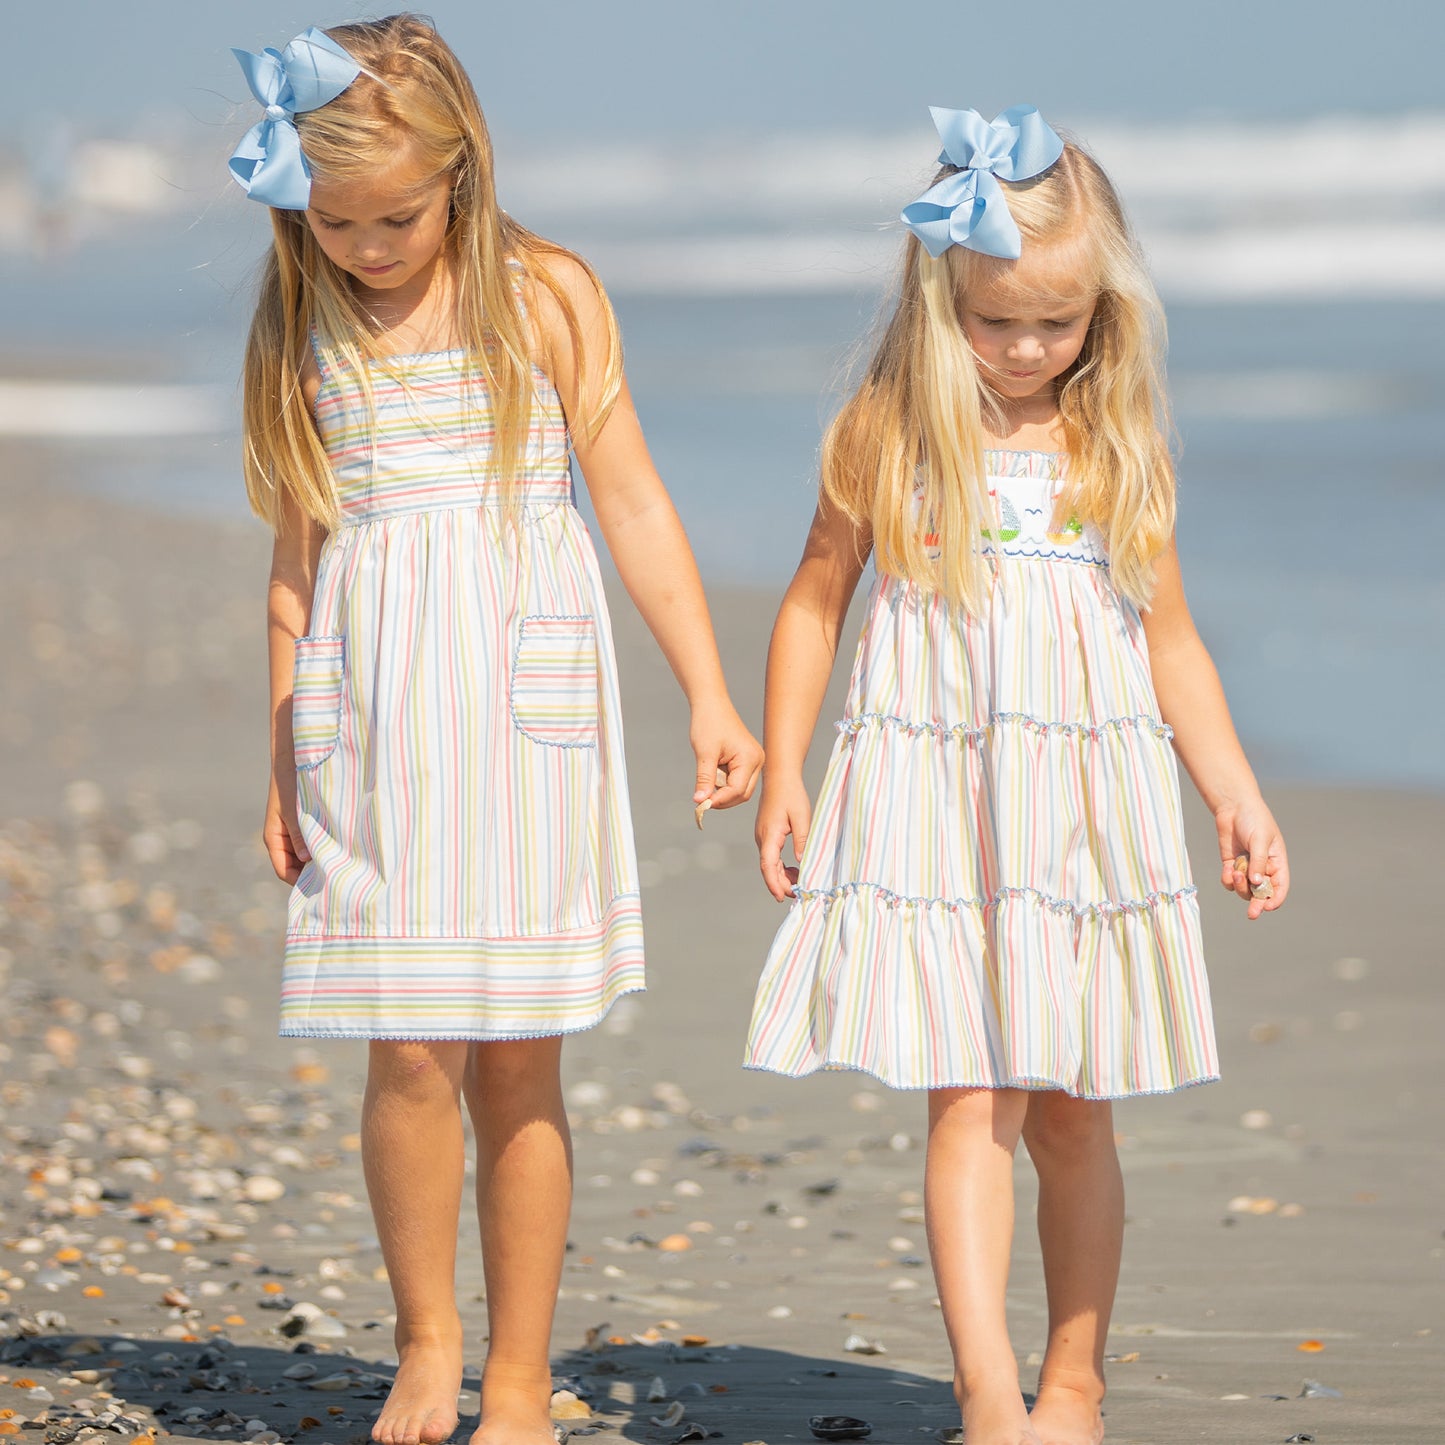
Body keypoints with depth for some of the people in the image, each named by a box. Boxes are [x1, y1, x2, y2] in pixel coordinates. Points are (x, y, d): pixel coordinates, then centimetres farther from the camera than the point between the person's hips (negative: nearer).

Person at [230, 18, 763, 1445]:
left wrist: (708, 698, -1)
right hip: (374, 712, 1)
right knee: (410, 1054, -7)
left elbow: (633, 501, 3)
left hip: (522, 698, -1)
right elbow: (299, 558, 11)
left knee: (516, 1059, 2)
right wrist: (284, 766, 13)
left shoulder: (546, 298, 0)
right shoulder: (305, 334, 6)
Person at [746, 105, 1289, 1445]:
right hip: (933, 808, -2)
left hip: (1086, 812, 2)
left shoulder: (1118, 447, 5)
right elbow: (816, 598, 8)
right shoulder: (886, 433, 0)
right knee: (968, 1103, -11)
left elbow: (1170, 638, 12)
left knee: (1070, 1116, 8)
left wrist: (1235, 794, 6)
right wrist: (781, 770, 2)